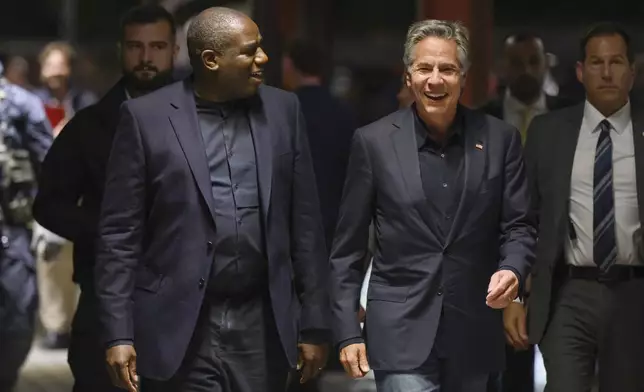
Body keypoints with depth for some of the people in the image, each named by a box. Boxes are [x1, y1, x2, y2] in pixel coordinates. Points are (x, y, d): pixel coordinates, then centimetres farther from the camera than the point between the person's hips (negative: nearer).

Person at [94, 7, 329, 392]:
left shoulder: (283, 110, 7)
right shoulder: (146, 117, -2)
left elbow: (305, 225, 8)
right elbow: (120, 234, -2)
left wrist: (314, 324, 6)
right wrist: (119, 334, -8)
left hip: (262, 328, 3)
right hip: (181, 331, -3)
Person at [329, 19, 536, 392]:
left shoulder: (499, 139, 2)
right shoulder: (374, 141, -2)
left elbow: (519, 226, 5)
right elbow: (348, 247, 1)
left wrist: (513, 271, -17)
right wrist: (348, 332, -3)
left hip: (474, 333, 3)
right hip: (401, 333, -2)